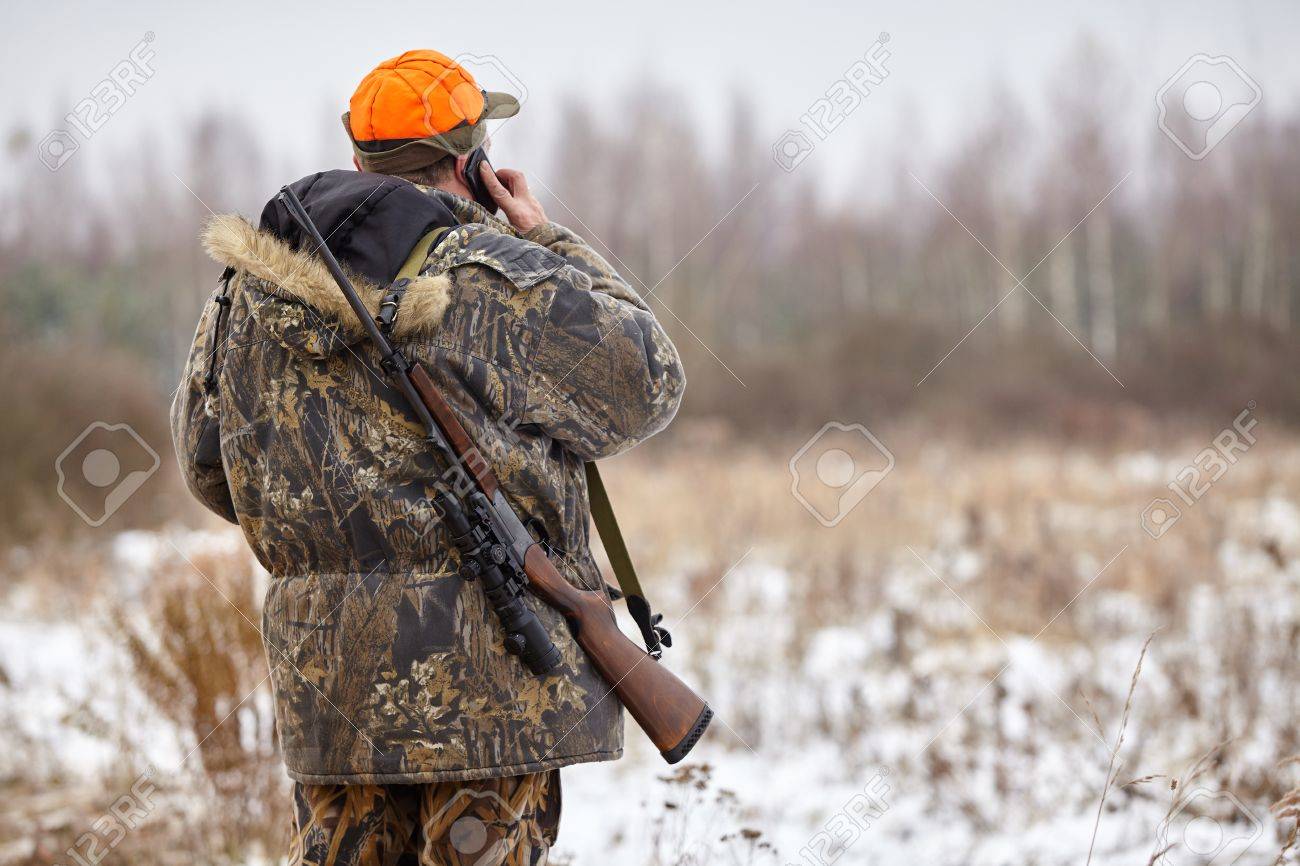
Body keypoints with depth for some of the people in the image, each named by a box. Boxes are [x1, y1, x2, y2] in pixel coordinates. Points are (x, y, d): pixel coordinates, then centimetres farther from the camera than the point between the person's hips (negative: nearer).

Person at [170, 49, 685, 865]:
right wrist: (551, 241, 9)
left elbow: (209, 469, 16)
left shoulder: (248, 292, 6)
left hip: (323, 676, 5)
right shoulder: (503, 285, -11)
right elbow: (651, 383, 3)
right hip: (485, 672, -5)